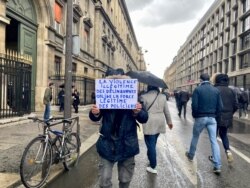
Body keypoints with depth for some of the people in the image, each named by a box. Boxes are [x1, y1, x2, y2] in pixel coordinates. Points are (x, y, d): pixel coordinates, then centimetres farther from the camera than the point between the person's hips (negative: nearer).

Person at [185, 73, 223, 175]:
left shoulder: (198, 89, -9)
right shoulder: (216, 90, 2)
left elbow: (194, 105, -13)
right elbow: (220, 106, 0)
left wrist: (194, 115, 3)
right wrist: (214, 114, 14)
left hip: (200, 118, -2)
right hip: (212, 118, 3)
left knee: (195, 137, 17)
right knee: (214, 140, 3)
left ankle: (191, 155, 36)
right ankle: (217, 166, 0)